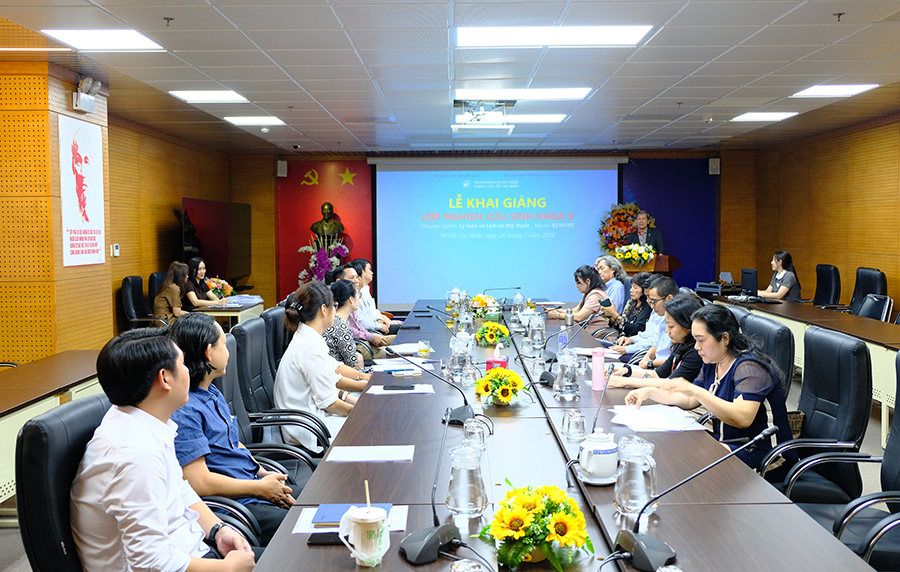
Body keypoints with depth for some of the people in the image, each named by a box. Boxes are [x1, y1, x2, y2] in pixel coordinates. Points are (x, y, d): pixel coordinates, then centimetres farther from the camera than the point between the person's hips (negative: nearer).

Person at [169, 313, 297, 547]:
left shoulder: (213, 393, 16)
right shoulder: (183, 411, -18)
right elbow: (198, 482, -21)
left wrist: (265, 474, 7)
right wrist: (261, 488, -14)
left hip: (254, 483, 10)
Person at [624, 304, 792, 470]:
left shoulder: (749, 367, -20)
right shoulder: (711, 365, 9)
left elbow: (743, 418, -34)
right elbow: (689, 401, 19)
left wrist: (696, 391, -36)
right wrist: (649, 392, 6)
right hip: (725, 442, 9)